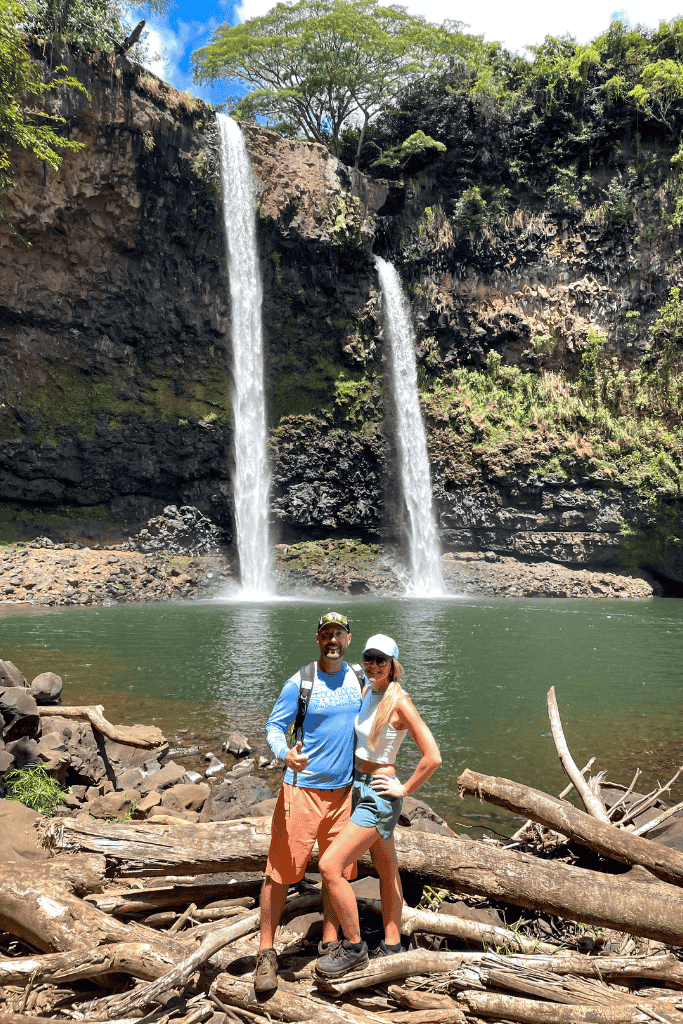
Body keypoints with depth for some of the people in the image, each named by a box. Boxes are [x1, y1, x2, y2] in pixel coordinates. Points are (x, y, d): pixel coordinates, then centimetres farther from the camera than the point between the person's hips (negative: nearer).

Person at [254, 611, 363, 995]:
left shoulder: (357, 677, 5)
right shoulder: (299, 683, -10)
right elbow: (274, 726, -10)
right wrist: (285, 754, -30)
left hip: (343, 790, 4)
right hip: (302, 787, -4)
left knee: (338, 870, 11)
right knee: (281, 871, -1)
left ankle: (330, 944, 28)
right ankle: (267, 953, 13)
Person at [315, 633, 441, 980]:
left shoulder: (400, 702, -21)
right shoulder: (368, 692, 3)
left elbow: (433, 757, -23)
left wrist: (405, 789, -15)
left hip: (379, 795, -8)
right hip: (359, 787, 8)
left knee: (330, 866, -11)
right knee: (387, 871, 19)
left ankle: (353, 949, 5)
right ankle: (392, 947, 32)